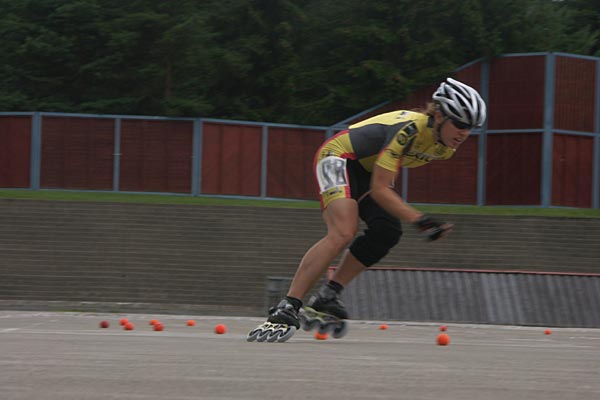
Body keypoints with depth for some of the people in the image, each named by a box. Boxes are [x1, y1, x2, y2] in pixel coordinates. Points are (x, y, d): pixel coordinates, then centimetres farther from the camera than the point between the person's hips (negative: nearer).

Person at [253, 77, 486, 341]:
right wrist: (418, 220, -39)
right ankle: (287, 306, -30)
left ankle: (326, 296, -9)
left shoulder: (445, 148, -7)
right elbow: (378, 190, -33)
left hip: (369, 170, 9)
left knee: (388, 232, -15)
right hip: (339, 156, -9)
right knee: (343, 233, -28)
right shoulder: (409, 129, -33)